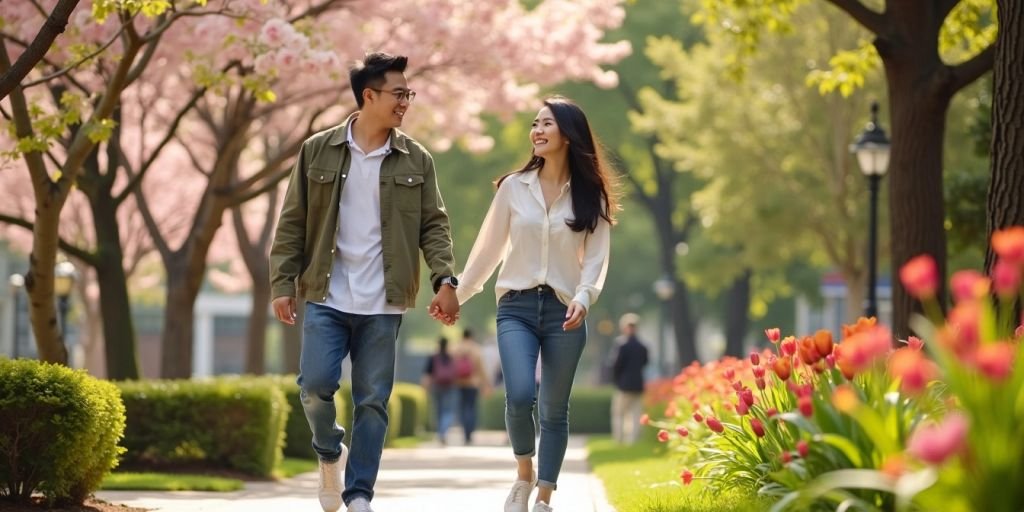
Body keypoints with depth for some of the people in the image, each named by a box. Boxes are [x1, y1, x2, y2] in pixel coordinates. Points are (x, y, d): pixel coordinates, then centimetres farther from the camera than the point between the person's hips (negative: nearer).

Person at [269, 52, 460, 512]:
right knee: (316, 385, -12)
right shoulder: (318, 151, 2)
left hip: (382, 304, 1)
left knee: (373, 401, 1)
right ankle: (330, 453, 18)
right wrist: (282, 285, -3)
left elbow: (433, 226, 4)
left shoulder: (415, 160, 5)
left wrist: (445, 279, -10)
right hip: (327, 298, -1)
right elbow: (292, 223, 4)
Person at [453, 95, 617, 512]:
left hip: (564, 311, 0)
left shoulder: (590, 196, 4)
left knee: (554, 410, 3)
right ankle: (524, 475, 6)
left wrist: (583, 297, -18)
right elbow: (489, 248, 10)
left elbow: (596, 257, -1)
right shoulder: (513, 187, 5)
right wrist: (457, 295, 9)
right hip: (517, 306, 0)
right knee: (519, 396, -19)